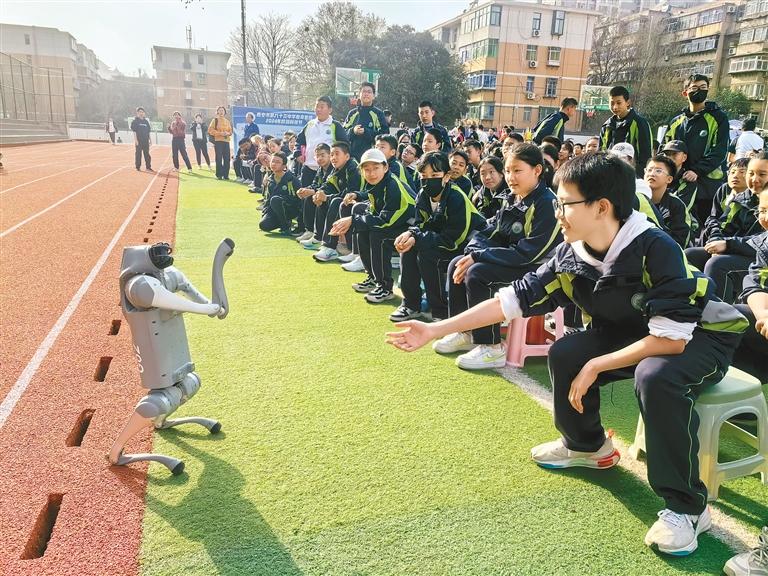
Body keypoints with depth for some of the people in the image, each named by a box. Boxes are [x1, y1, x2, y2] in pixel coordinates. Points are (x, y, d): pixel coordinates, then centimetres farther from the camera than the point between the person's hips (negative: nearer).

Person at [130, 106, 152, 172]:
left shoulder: (146, 121, 13)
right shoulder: (135, 121, -1)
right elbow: (134, 131, -6)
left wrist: (150, 140, 12)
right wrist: (135, 140, -14)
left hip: (146, 141, 4)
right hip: (139, 141, -4)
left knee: (147, 154, 5)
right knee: (138, 153, 1)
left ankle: (148, 167, 10)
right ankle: (138, 167, 8)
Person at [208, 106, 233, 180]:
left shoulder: (227, 121, 15)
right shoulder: (215, 120, 3)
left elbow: (230, 131, 17)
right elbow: (210, 130, -5)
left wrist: (228, 133, -7)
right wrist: (220, 133, -15)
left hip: (226, 141, 4)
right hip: (218, 141, -4)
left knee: (227, 159, 1)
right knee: (219, 158, -5)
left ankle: (226, 175, 8)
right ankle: (219, 175, 1)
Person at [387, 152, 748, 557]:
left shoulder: (654, 249, -32)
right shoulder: (570, 256, -12)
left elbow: (672, 338, -33)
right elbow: (512, 299, -10)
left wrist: (596, 366, -26)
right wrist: (437, 330, -12)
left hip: (703, 335, -6)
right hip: (633, 332, 6)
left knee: (655, 376, -36)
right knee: (565, 352, -11)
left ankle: (686, 507, -16)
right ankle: (587, 445, 16)